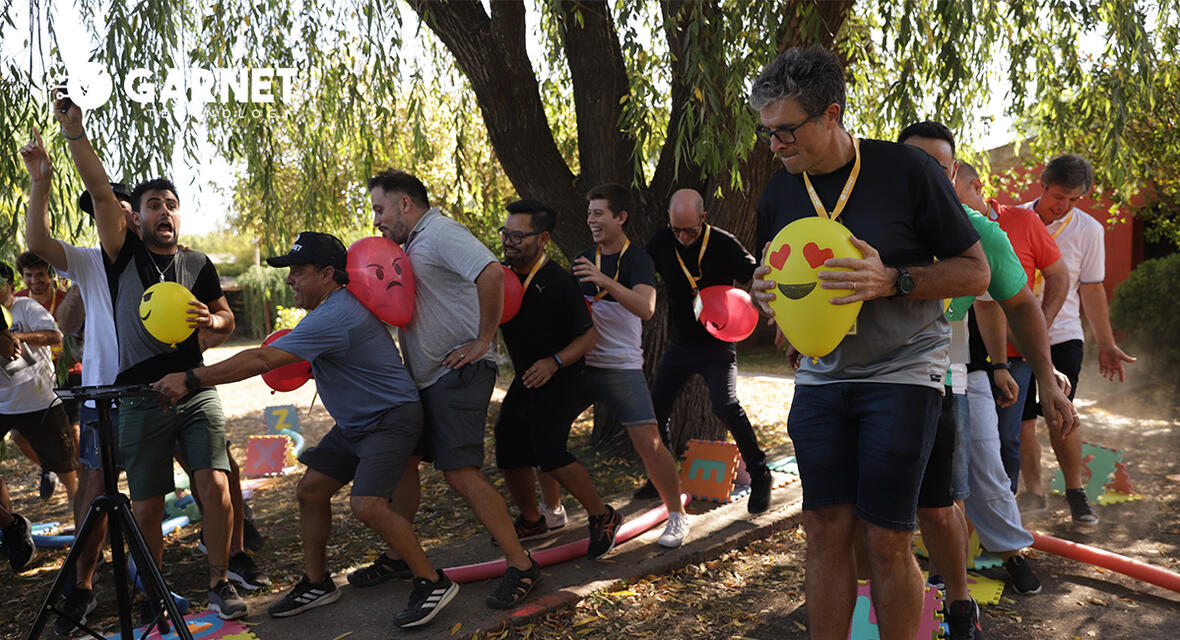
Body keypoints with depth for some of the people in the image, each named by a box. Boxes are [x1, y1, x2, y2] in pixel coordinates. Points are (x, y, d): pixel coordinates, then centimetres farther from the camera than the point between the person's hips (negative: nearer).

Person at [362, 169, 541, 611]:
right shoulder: (413, 244, 19)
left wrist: (483, 341, -23)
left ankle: (521, 565, -4)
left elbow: (491, 273, -28)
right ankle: (396, 557, 29)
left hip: (458, 372, -10)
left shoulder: (441, 233, -13)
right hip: (424, 377, 10)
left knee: (459, 472, -14)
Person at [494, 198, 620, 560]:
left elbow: (589, 334, -15)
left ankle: (602, 517, 0)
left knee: (549, 452, -20)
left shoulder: (559, 282, -20)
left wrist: (554, 362, -27)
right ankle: (532, 521, 33)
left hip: (561, 379, -8)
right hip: (525, 380, 8)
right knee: (509, 451, 11)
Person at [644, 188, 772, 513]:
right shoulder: (662, 242, -4)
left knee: (725, 406, -22)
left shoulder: (723, 245, -14)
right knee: (655, 407, 7)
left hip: (717, 345, -5)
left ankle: (759, 477, -5)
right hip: (679, 345, 5)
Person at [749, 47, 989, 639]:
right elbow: (773, 281, 19)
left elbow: (975, 273, -5)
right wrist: (763, 293, -6)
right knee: (825, 532, 4)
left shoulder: (906, 170, -9)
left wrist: (892, 281, -21)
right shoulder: (779, 195, 4)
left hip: (901, 372, -4)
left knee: (886, 541, -2)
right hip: (820, 378, 4)